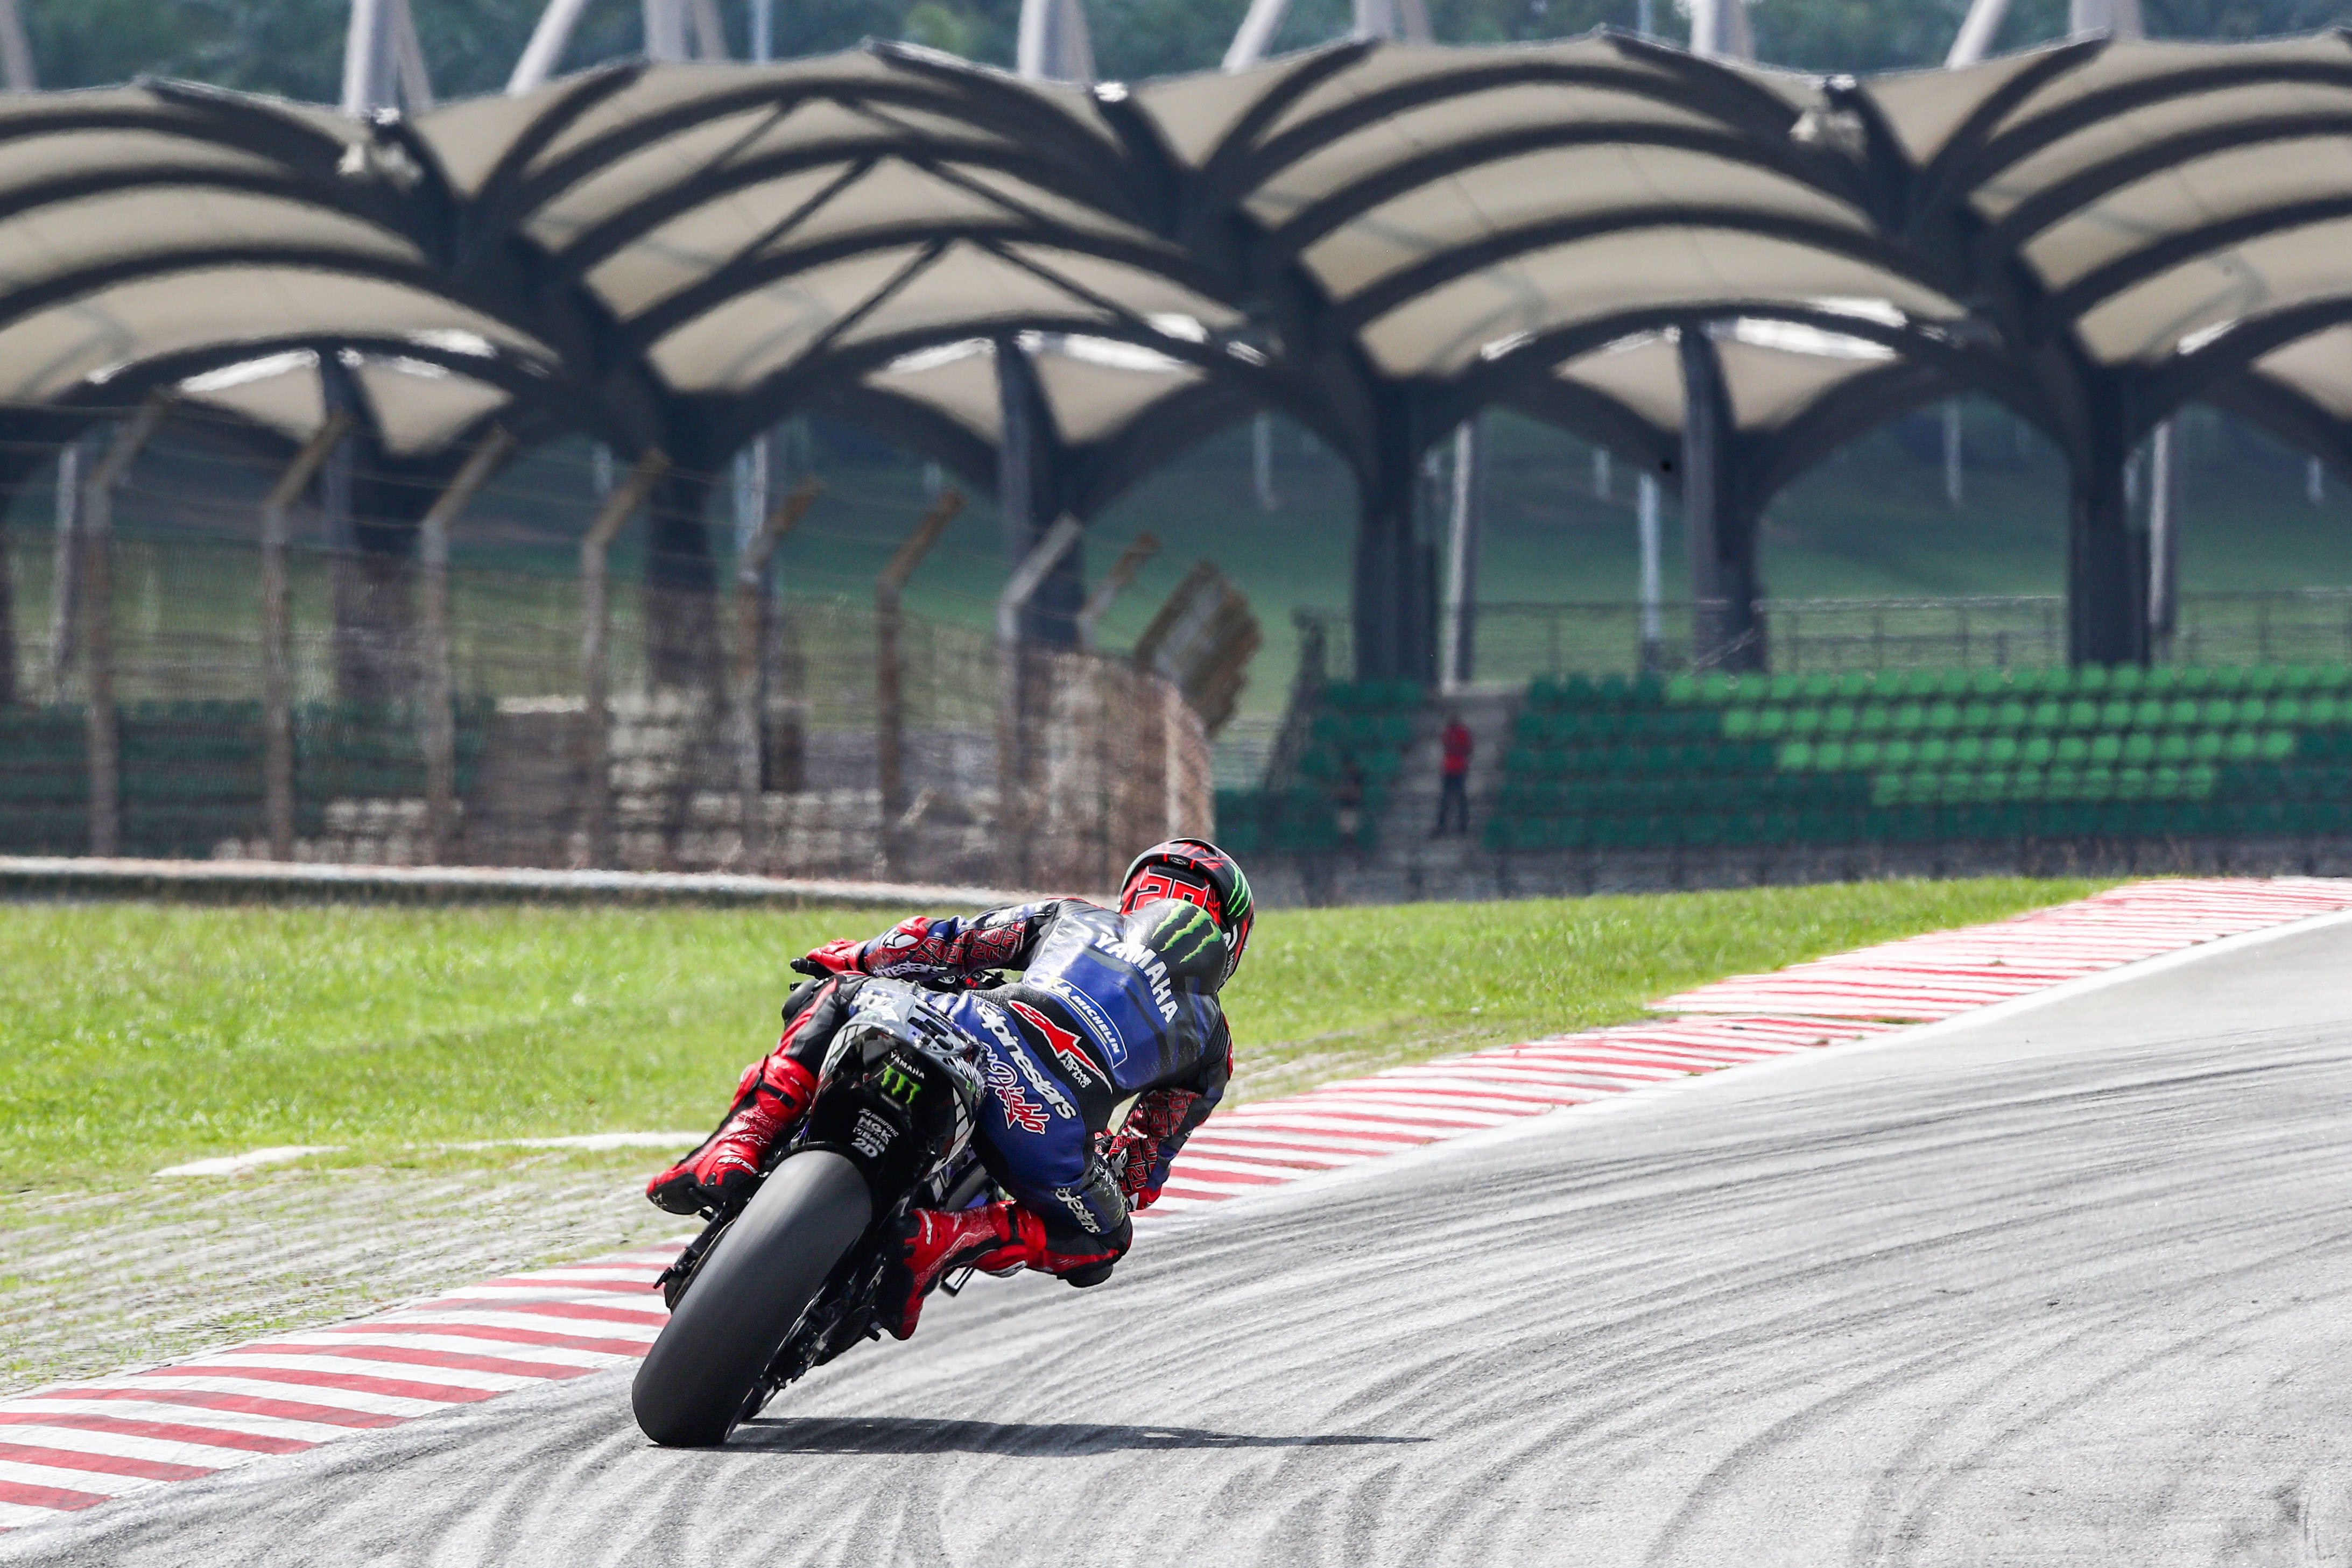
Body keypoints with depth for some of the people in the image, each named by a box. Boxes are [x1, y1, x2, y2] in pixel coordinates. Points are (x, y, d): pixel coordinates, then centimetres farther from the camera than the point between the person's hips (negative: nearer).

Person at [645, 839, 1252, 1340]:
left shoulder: (1075, 916, 36)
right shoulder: (1210, 1034, 34)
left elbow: (953, 945, 29)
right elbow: (1145, 1167, 37)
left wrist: (853, 958, 40)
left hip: (978, 1031, 1)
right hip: (1052, 1116, -1)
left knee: (832, 999, 28)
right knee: (1097, 1243, 28)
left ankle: (739, 1145, 2)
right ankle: (943, 1238, -3)